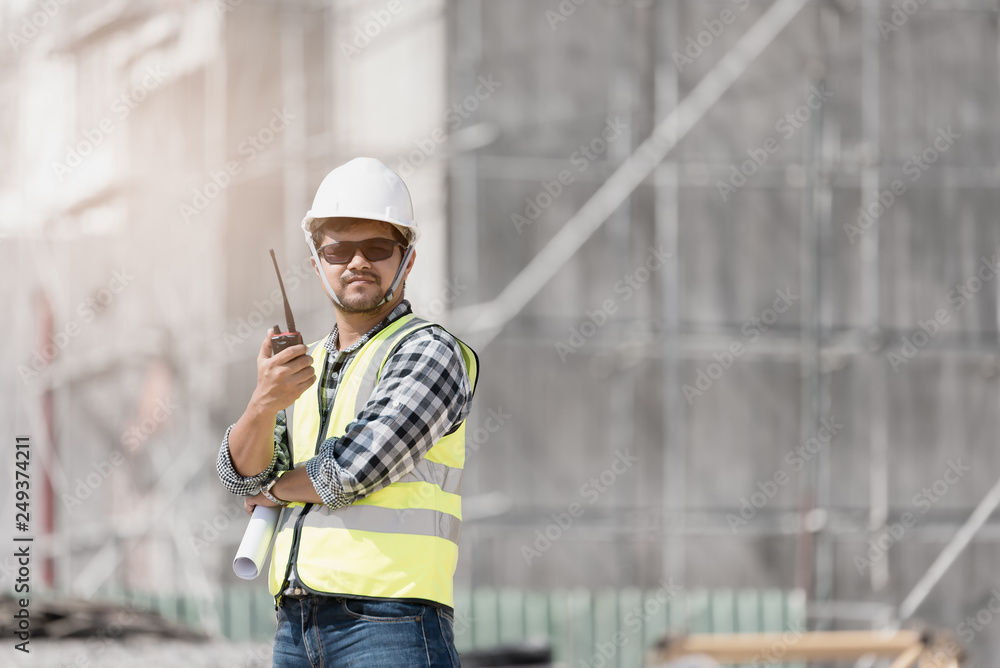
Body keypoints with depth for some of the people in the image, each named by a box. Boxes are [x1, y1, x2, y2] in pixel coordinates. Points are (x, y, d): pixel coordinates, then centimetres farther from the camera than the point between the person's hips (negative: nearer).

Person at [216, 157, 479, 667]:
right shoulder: (306, 367, 20)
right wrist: (264, 403, -15)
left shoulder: (430, 352, -3)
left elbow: (359, 466, -15)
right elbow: (243, 475, 6)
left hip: (389, 625, -7)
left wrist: (276, 490, 5)